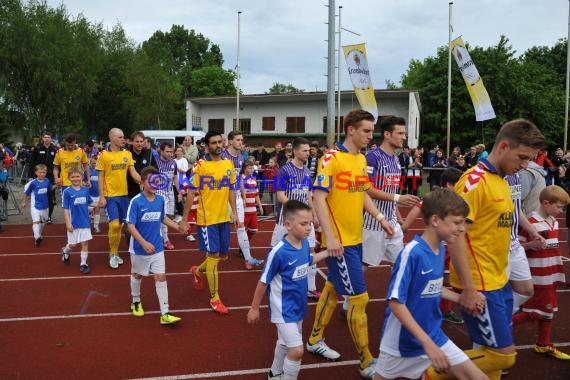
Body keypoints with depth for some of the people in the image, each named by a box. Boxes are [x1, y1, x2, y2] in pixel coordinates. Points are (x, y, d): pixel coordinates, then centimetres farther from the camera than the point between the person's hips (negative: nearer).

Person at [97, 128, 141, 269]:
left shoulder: (127, 154, 5)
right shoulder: (104, 155, -5)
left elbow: (133, 173, 3)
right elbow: (101, 177, -4)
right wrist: (101, 197, -8)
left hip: (124, 194, 4)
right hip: (110, 195, -4)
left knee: (119, 224, 11)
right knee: (114, 224, -11)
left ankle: (115, 253, 25)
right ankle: (112, 254, 8)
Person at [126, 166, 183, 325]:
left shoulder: (160, 200, -3)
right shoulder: (136, 201, -18)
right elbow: (130, 226, -20)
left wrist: (177, 226, 1)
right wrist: (144, 243, -29)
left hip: (157, 247, 3)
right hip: (139, 248, -3)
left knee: (161, 277, -2)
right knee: (137, 275, 19)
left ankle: (165, 314, 1)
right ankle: (136, 302, 44)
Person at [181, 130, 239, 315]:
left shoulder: (229, 164, 6)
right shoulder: (200, 165, -11)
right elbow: (191, 193, -9)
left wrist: (235, 213, 11)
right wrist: (185, 218, -9)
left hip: (224, 218, 6)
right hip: (207, 218, -6)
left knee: (224, 255, 14)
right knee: (213, 255, -3)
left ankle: (198, 271, 42)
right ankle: (215, 298, 9)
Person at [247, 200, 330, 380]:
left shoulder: (305, 244, -9)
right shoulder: (278, 252, -29)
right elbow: (263, 282, -18)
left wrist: (328, 252, 7)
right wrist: (254, 308, -8)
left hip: (298, 306, 7)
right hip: (284, 309, -7)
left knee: (285, 343, 26)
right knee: (297, 350, -12)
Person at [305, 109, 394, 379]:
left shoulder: (362, 159, 10)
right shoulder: (332, 158, -15)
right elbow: (318, 199, -18)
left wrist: (379, 218, 10)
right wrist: (329, 237, -24)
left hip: (355, 238, 8)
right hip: (339, 241, -8)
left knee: (333, 287, 18)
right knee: (359, 297, -3)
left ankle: (315, 340, 35)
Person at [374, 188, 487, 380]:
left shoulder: (441, 249, -2)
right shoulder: (412, 253, -25)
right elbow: (395, 302, -26)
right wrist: (427, 343, -26)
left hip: (435, 335, 6)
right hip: (403, 340, -6)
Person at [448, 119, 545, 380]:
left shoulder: (502, 181, 12)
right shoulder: (475, 180, -16)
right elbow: (454, 235, -20)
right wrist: (470, 290, -21)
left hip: (499, 282, 9)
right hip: (480, 287, -9)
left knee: (493, 354, 14)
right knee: (502, 355, -4)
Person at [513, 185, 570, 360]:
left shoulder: (554, 222, 9)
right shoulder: (531, 223, -18)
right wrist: (530, 245, -33)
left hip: (551, 275, 9)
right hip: (538, 276, -9)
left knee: (548, 309, 16)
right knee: (536, 311, -4)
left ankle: (544, 345, 28)